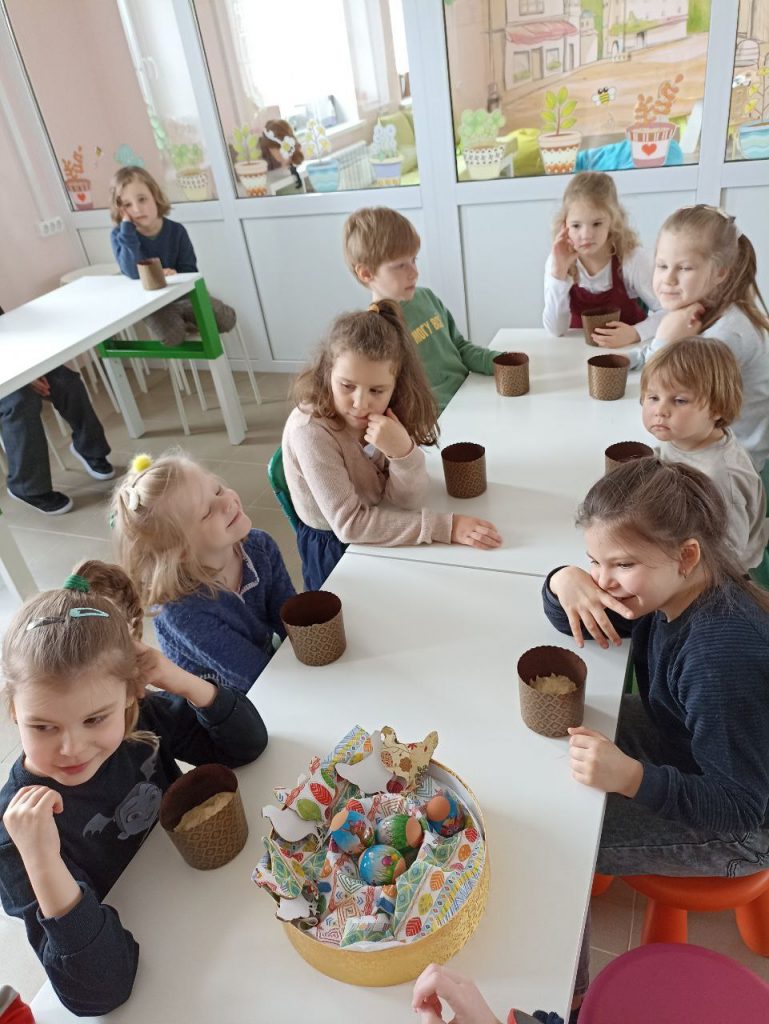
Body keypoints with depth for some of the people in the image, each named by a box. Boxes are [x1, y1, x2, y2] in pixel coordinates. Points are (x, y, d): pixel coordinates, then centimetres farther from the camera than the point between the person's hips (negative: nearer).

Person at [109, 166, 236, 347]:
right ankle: (184, 324, 4)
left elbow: (190, 272, -5)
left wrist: (177, 275, -30)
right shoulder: (119, 235, -12)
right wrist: (127, 225, -29)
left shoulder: (176, 230, -7)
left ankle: (183, 321, 8)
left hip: (180, 293, 2)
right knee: (171, 334, -32)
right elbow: (134, 272, -29)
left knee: (226, 319, -15)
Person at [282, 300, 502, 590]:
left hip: (381, 538, 4)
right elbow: (348, 524, -25)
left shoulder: (388, 411, -12)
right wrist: (444, 526, -29)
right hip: (334, 550, -4)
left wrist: (403, 452, -35)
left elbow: (406, 502, -15)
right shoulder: (310, 431, -27)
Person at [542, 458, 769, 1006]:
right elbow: (575, 625, -2)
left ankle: (564, 992, 13)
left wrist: (631, 778, -43)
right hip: (682, 741, 8)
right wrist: (565, 581, -24)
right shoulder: (667, 589, -14)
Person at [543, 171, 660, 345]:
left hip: (629, 349, 0)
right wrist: (559, 272, -21)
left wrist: (635, 333, -29)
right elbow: (556, 330, -13)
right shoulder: (558, 262, -8)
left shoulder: (633, 258, -14)